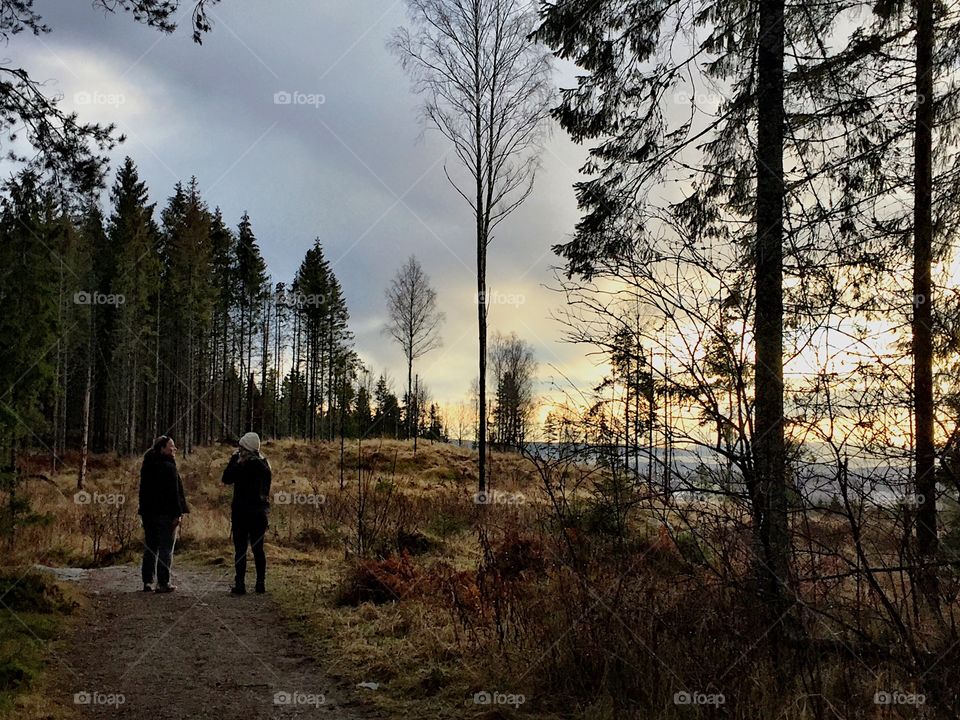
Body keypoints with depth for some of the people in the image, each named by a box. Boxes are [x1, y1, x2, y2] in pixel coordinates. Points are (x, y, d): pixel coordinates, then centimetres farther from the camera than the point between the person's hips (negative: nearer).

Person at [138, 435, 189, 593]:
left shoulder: (147, 466, 11)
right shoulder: (169, 467, -14)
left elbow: (143, 491, 15)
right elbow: (173, 493, -17)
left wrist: (144, 511, 19)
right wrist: (177, 514, -15)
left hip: (149, 513, 8)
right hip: (166, 513, -8)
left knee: (150, 548, 12)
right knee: (165, 549, -2)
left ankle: (147, 581, 14)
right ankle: (163, 583, -1)